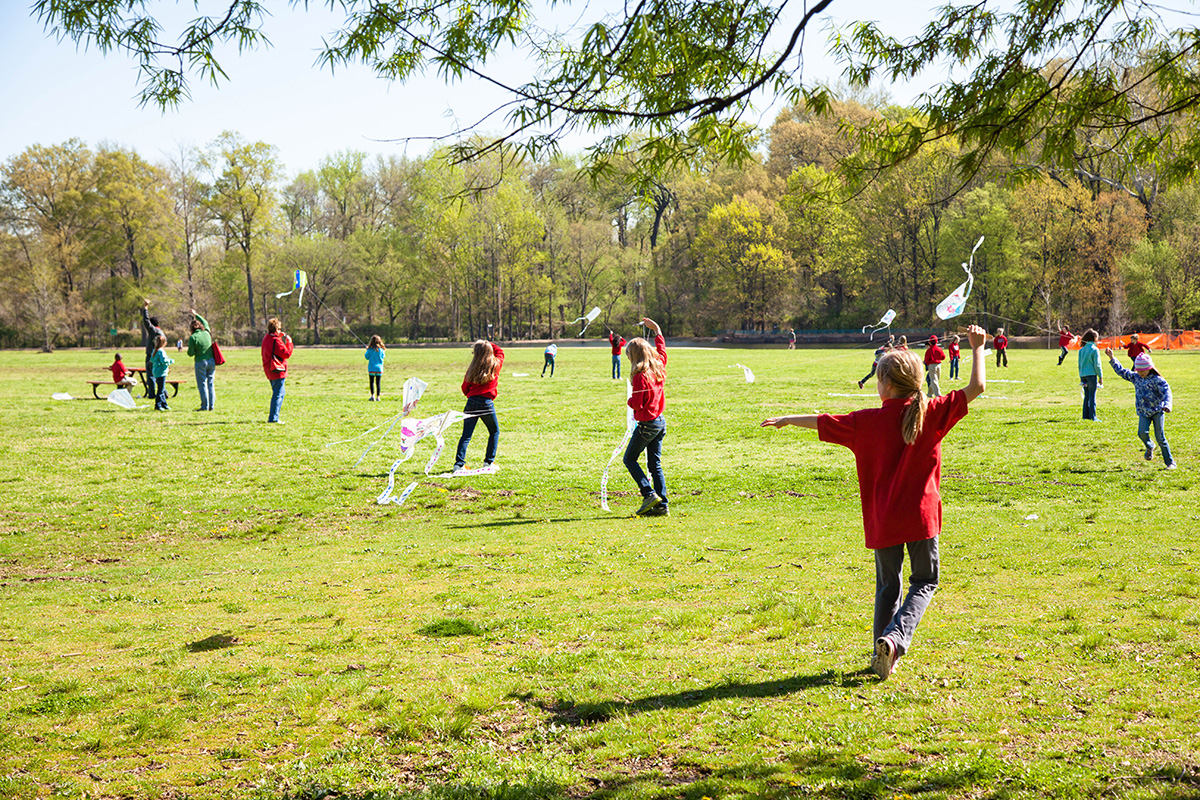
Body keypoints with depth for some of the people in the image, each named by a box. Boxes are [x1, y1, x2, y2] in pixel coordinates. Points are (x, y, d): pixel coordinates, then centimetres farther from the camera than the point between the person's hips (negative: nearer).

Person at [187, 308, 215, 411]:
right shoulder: (206, 332, 3)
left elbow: (190, 353, -8)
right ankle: (211, 405, 11)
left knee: (202, 384, 1)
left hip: (201, 363, -5)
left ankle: (205, 406, 0)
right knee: (210, 384, 11)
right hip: (212, 361, 5)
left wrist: (189, 347, 11)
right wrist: (196, 315, 38)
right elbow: (205, 322, 26)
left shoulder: (193, 337, -11)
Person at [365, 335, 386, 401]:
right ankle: (378, 397, 5)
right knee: (378, 383, 6)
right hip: (379, 368, 2)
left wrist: (367, 350, 16)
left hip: (371, 368, -2)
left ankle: (372, 395, -8)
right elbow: (383, 356, 11)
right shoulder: (381, 350, -5)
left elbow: (366, 357, 3)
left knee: (371, 382, 5)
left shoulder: (370, 349, -9)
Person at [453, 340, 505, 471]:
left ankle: (459, 463, -5)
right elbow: (500, 352, 23)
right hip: (487, 403, -2)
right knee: (494, 432, 17)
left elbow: (465, 387, 9)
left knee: (466, 435, 3)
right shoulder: (495, 365, 1)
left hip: (471, 402, 2)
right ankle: (488, 461, 13)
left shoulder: (473, 368, 4)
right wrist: (488, 344, 23)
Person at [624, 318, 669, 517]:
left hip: (647, 424, -8)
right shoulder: (659, 366, 2)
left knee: (630, 459, 6)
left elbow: (636, 404, -22)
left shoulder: (640, 376, -21)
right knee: (655, 464, 10)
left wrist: (630, 400, 0)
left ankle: (649, 494, -7)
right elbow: (662, 350, 23)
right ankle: (662, 505, 7)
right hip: (660, 421, 8)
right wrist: (657, 329, 33)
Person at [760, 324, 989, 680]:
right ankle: (895, 638, -10)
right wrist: (977, 348, 7)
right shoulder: (932, 413, -5)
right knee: (924, 581, 12)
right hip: (921, 516, -1)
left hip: (882, 520, 1)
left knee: (887, 586, 17)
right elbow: (976, 387, -6)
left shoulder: (868, 421, -3)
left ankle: (882, 652, 15)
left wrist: (786, 419, 22)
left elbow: (823, 422, 7)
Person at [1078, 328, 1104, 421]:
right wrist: (1101, 377, -3)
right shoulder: (1094, 349, -9)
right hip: (1092, 374, -5)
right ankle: (1093, 417, -2)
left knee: (1086, 396, 13)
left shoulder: (1081, 350, 8)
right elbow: (1097, 365, -9)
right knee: (1092, 396, -2)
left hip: (1083, 375, 5)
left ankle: (1086, 415, 14)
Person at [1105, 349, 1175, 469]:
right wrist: (1112, 358, 12)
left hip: (1157, 410, -4)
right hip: (1143, 412, 4)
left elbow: (1166, 392, -21)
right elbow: (1121, 371, 16)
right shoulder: (1135, 377, 7)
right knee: (1142, 433, -20)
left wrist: (1167, 405, -39)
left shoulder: (1157, 380, -10)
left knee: (1160, 437, -6)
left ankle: (1170, 462, 7)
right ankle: (1149, 447, 14)